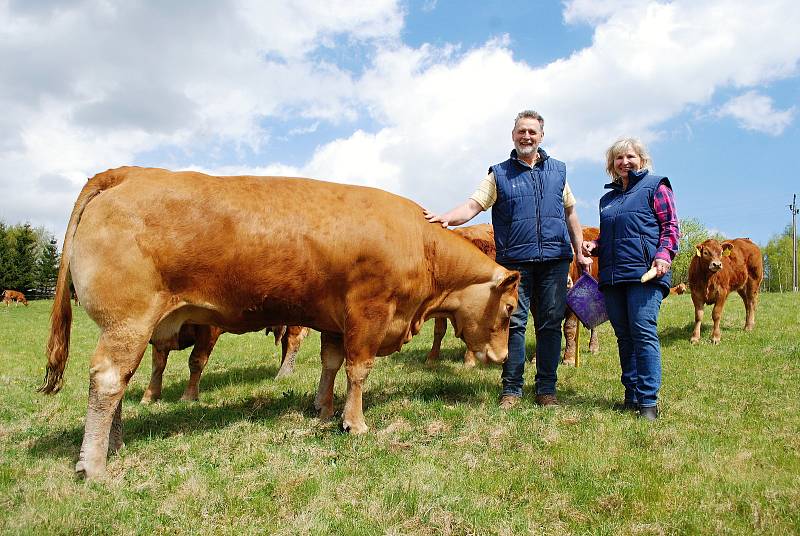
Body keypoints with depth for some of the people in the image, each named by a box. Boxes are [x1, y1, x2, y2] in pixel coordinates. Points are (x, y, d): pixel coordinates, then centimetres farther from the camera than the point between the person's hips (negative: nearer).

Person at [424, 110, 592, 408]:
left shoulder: (557, 171, 14)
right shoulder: (499, 174, 7)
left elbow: (570, 213, 19)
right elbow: (473, 205, -5)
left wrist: (580, 252, 15)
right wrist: (448, 218, -25)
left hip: (554, 260, 2)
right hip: (515, 261, -2)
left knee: (550, 324, 4)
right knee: (514, 324, -2)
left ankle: (546, 389, 15)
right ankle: (511, 389, 9)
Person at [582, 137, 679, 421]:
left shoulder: (655, 186, 8)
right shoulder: (608, 199, 25)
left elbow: (670, 225, 0)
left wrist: (664, 254, -16)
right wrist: (592, 246, 9)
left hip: (645, 272, -6)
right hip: (611, 276, 6)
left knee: (644, 332, -11)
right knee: (624, 336, 7)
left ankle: (648, 401, -7)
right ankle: (631, 396, 15)